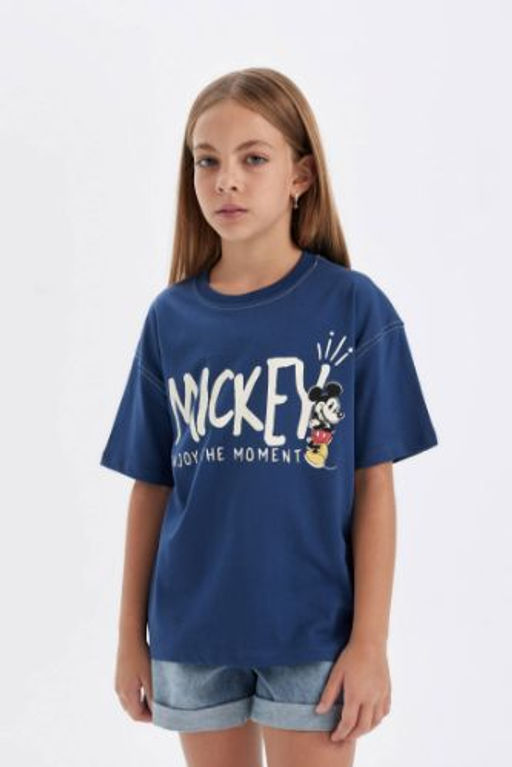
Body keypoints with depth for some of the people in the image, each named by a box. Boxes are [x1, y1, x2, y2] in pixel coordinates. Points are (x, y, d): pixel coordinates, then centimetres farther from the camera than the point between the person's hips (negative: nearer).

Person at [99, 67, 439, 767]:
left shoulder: (353, 307, -7)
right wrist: (131, 633, 8)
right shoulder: (170, 317, 1)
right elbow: (151, 486, 6)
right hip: (194, 632, 3)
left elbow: (374, 485, -6)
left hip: (313, 631, -3)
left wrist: (370, 641, -8)